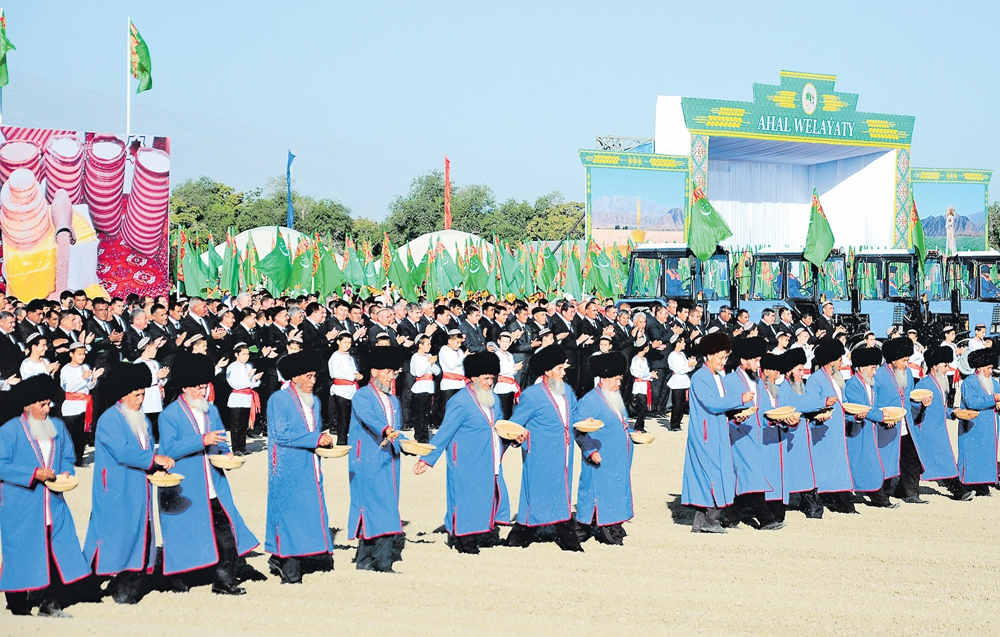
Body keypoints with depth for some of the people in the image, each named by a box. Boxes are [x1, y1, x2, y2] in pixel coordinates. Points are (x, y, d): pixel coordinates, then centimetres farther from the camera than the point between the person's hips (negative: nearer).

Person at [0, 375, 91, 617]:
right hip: (20, 505, -5)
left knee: (60, 549, -2)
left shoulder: (58, 427, 11)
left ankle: (50, 605, 5)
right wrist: (33, 474, -17)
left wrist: (66, 473, -3)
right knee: (22, 552, -2)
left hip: (53, 504, 5)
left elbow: (68, 457, 18)